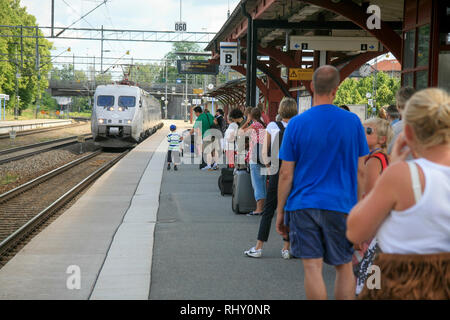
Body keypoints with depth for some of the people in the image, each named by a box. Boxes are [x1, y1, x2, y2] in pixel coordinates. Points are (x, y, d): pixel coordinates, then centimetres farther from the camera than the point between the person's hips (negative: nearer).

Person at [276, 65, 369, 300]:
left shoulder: (297, 124, -3)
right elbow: (360, 170, 3)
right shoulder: (353, 122, 0)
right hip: (341, 206, 1)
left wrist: (280, 211, 6)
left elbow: (286, 174, -3)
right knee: (344, 267, 13)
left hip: (303, 205, -1)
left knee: (312, 267, -1)